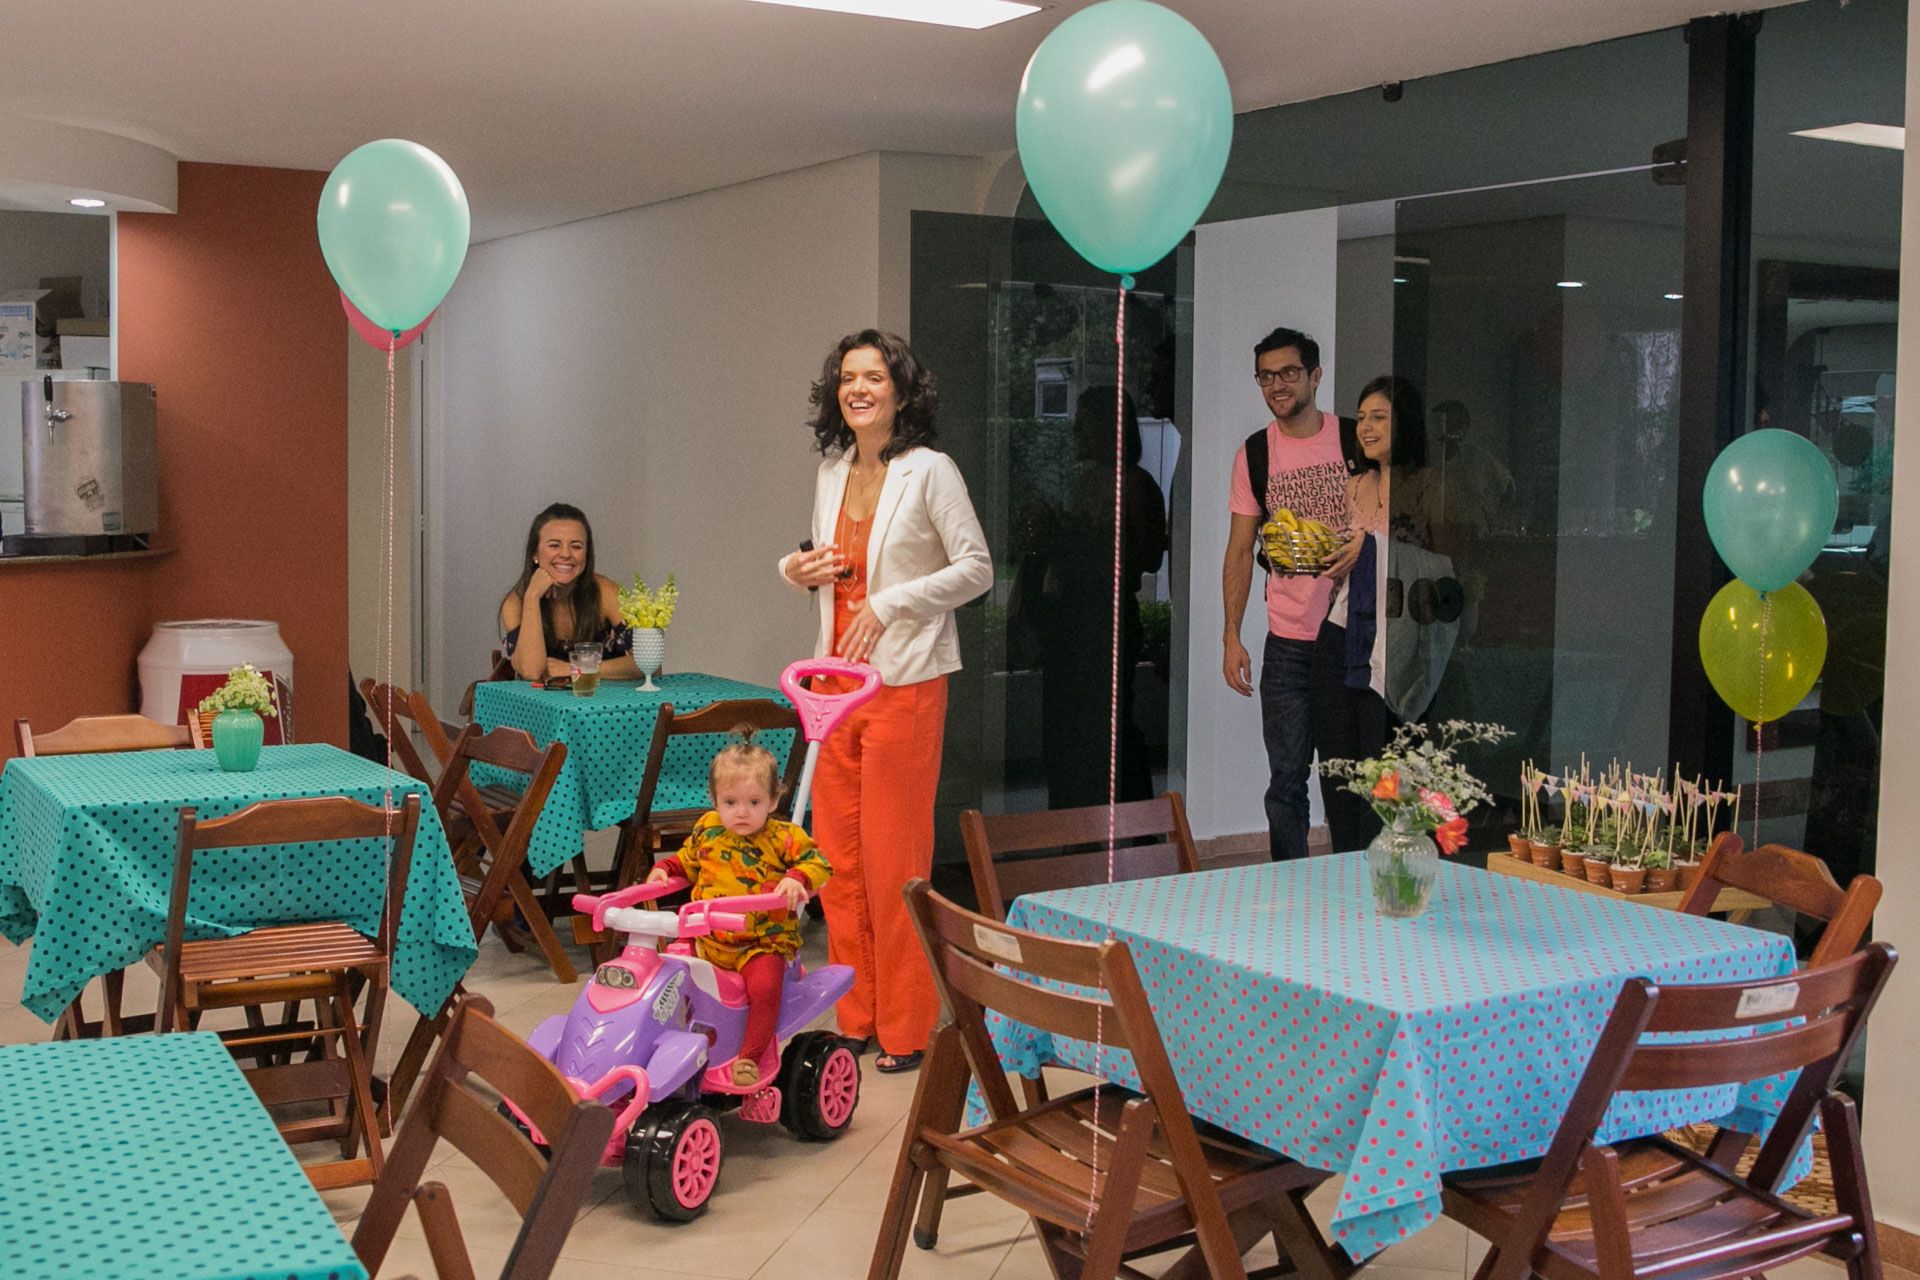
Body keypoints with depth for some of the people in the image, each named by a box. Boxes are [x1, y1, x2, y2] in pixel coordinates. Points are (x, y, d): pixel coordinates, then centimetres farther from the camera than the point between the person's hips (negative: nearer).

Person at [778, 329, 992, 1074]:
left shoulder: (929, 471, -7)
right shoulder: (831, 472, 12)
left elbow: (977, 569, -10)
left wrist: (888, 604, -15)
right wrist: (797, 570, 3)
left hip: (903, 684, -6)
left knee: (895, 860, -2)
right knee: (837, 857, 8)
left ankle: (906, 1030, 9)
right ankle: (856, 1019, 19)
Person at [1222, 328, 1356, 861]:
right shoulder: (1254, 454, 6)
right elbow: (1240, 551, 7)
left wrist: (1365, 542, -15)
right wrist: (1232, 636, 1)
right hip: (1287, 642, 1)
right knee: (1286, 779, 2)